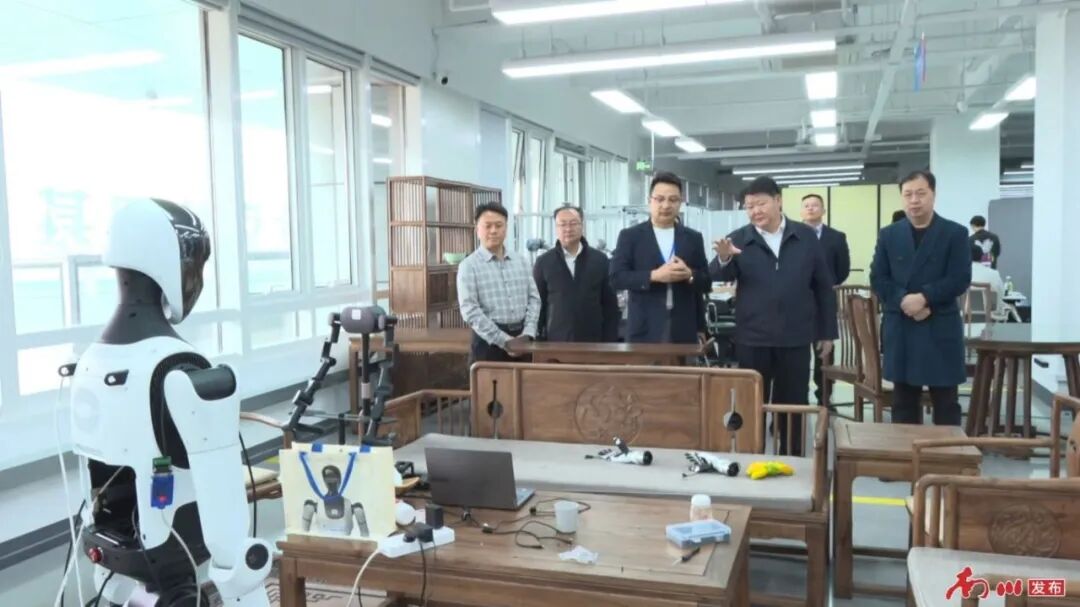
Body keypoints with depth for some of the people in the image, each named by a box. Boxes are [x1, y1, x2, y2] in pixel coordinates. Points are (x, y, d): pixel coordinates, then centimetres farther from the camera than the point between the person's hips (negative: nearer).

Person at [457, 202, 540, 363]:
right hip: (489, 341, -4)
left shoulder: (522, 261, 12)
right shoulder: (469, 266, -3)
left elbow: (534, 299, 9)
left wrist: (527, 334, -6)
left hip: (521, 339, 4)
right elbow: (470, 310, -12)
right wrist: (503, 341, -16)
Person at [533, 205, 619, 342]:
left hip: (593, 341, 1)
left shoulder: (600, 260, 5)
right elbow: (537, 306, 5)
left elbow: (610, 305, 7)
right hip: (555, 342, -1)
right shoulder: (544, 263, 3)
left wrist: (610, 341, 0)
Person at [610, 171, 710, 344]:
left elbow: (706, 282, 11)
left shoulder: (693, 238, 11)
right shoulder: (630, 236, 4)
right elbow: (616, 278, -5)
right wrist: (654, 276, -18)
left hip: (683, 330, 3)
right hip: (645, 330, -2)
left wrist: (689, 275, -11)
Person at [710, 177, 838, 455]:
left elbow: (823, 286, 7)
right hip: (752, 338, -1)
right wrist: (723, 259, -36)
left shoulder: (806, 237, 3)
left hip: (795, 338, 1)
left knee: (793, 406, 10)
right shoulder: (739, 239, 0)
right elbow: (718, 276, -13)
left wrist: (827, 331, 7)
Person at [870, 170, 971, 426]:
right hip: (900, 329, 3)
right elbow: (877, 279, 2)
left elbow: (960, 279, -7)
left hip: (941, 329, -2)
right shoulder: (888, 234, 9)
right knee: (903, 402, 9)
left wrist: (924, 297, -18)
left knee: (946, 402, 4)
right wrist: (903, 301, -13)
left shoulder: (955, 233, 1)